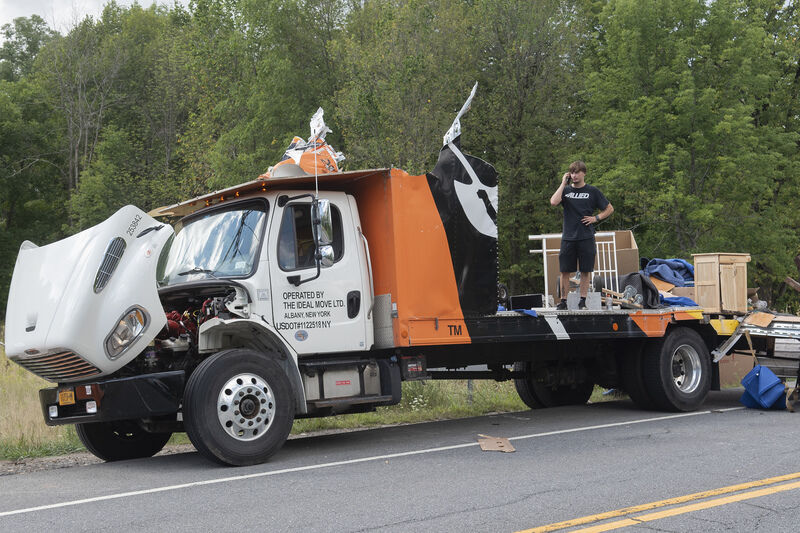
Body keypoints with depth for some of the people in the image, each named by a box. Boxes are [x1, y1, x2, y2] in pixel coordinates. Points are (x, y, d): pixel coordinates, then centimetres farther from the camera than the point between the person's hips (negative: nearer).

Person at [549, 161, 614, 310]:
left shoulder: (592, 191, 5)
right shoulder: (566, 190, 7)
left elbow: (609, 209, 11)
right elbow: (553, 202, -13)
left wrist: (596, 218, -3)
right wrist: (563, 183, -8)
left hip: (586, 237, -1)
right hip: (568, 237, 1)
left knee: (585, 271, 2)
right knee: (565, 271, 2)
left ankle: (582, 302, 10)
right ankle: (563, 301, 9)